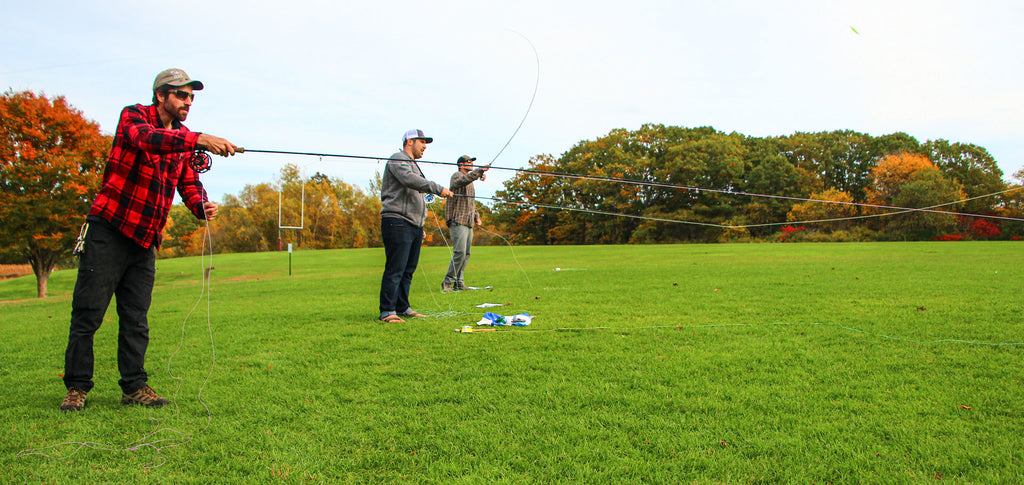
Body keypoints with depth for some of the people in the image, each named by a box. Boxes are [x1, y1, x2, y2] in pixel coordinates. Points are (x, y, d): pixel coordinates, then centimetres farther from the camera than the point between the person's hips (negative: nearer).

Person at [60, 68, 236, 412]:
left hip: (146, 241, 6)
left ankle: (134, 387, 14)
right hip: (108, 231, -6)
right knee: (88, 313, -1)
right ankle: (77, 387, 10)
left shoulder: (184, 141, 14)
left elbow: (190, 184, 11)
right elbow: (145, 138, -28)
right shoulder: (133, 116, -5)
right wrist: (200, 139, -41)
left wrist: (203, 207, -12)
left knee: (136, 319, 8)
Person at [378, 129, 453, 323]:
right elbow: (408, 180, -24)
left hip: (414, 226, 10)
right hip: (398, 223, -10)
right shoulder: (397, 160, -3)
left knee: (408, 270, 10)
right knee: (395, 269, -11)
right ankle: (387, 311, -9)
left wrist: (420, 227, 26)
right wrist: (438, 189, -27)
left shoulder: (413, 165, 28)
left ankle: (402, 307, 16)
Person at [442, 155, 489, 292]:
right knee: (460, 252, -16)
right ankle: (447, 282, -9)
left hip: (469, 223, 9)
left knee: (466, 254, 6)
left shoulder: (470, 183, 26)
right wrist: (479, 171, -37)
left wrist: (477, 216, 19)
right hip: (458, 222, -9)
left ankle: (459, 282, 11)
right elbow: (465, 179, -27)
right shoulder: (457, 176, -2)